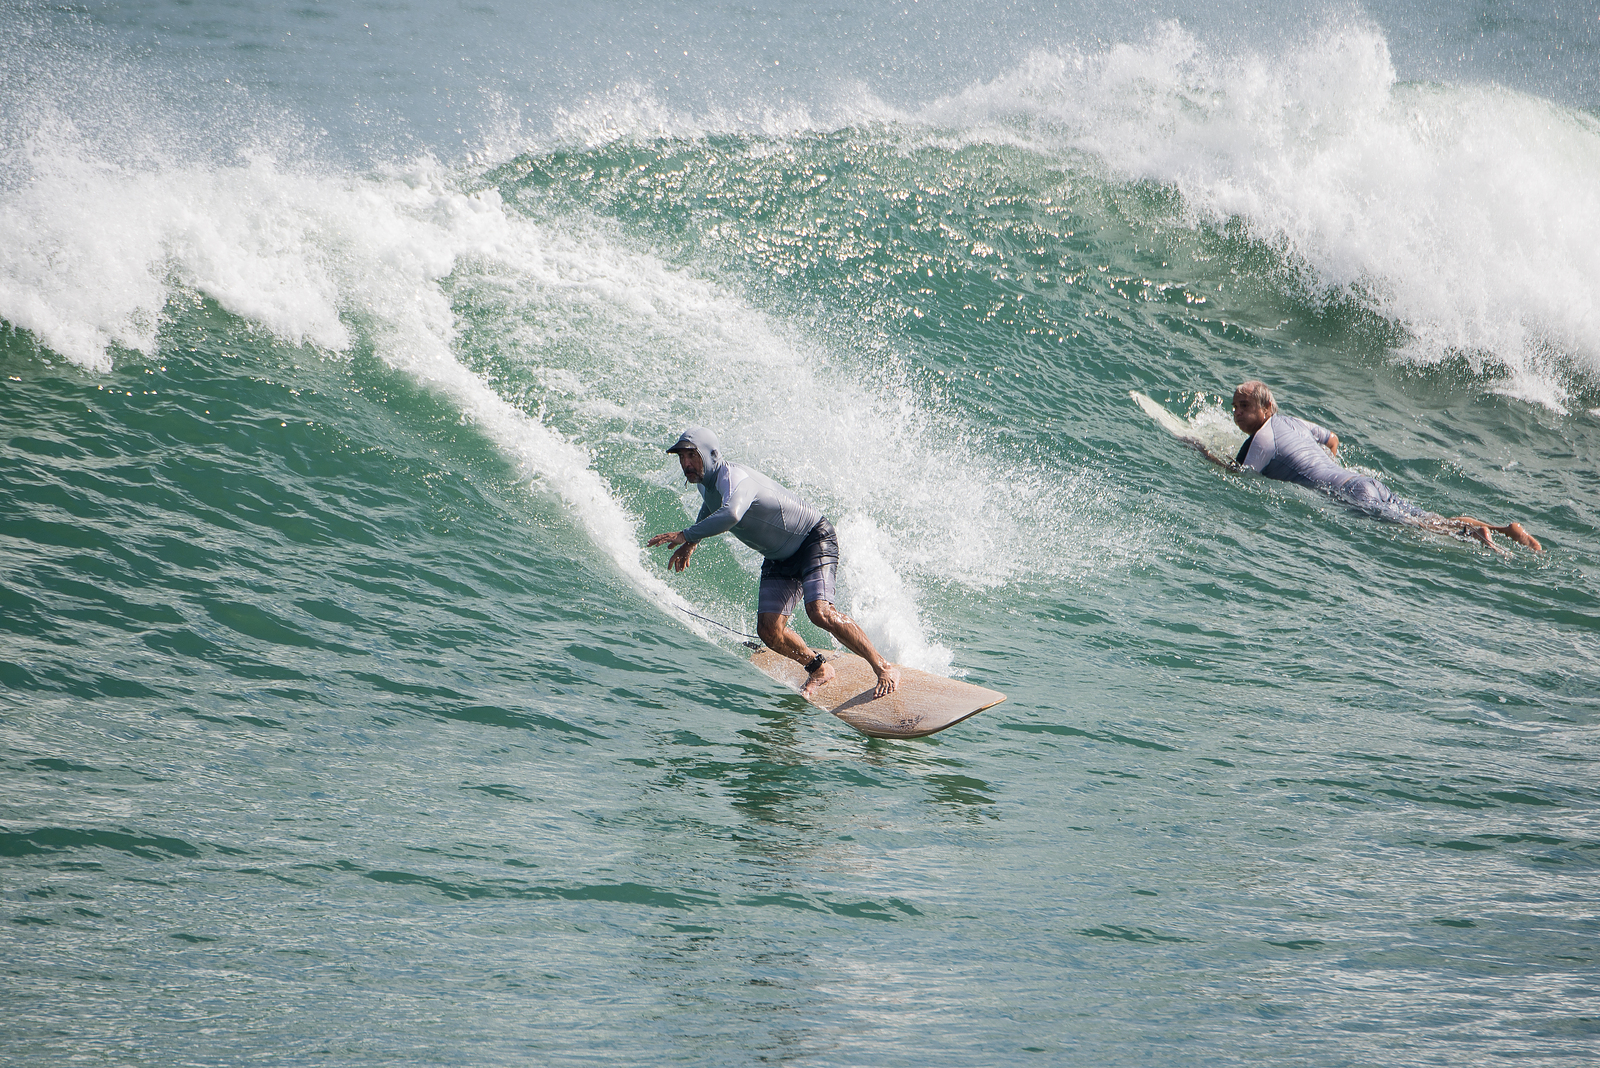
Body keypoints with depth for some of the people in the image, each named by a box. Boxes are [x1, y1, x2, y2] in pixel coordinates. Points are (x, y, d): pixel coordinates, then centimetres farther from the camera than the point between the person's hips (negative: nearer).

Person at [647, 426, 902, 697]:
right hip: (779, 559, 8)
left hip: (815, 539, -8)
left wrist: (686, 535, -41)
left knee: (819, 611, -28)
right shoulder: (706, 482, 1)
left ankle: (884, 668, -15)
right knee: (769, 629, -9)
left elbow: (730, 514, -51)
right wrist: (691, 543, 17)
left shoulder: (735, 477, -28)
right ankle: (818, 669, 17)